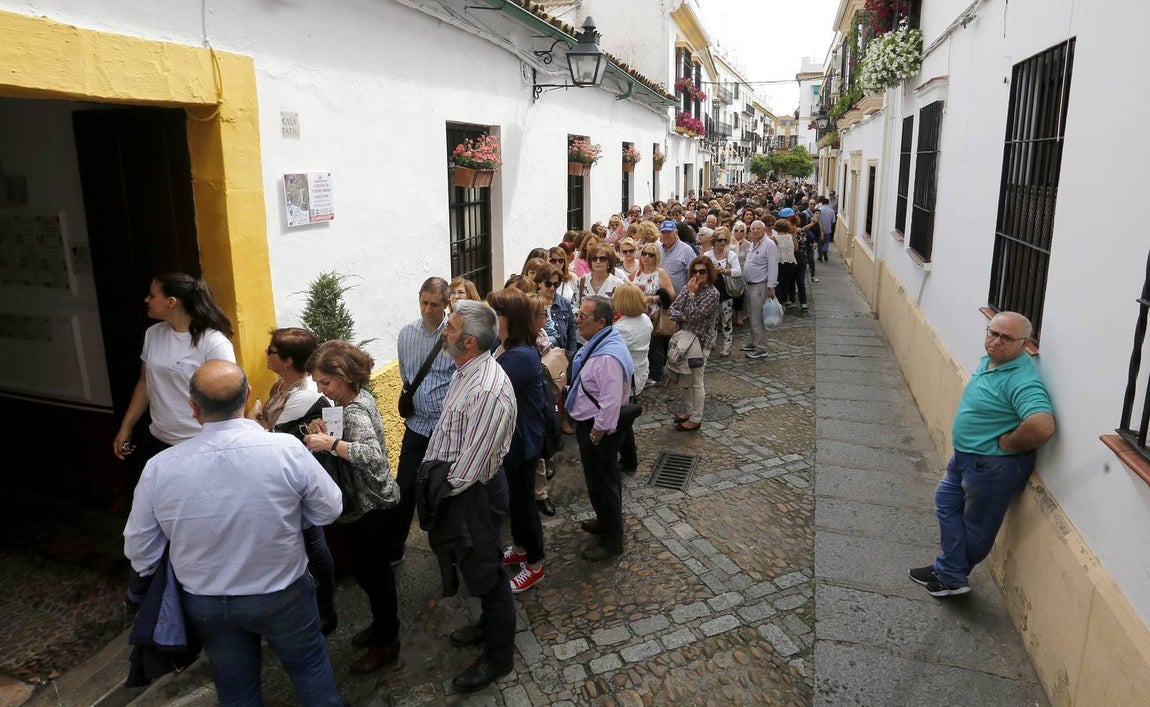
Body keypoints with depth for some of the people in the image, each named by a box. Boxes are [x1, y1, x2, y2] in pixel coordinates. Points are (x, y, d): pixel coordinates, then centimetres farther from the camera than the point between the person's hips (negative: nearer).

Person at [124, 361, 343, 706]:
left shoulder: (159, 467, -19)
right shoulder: (287, 450, -26)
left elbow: (139, 550, -5)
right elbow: (329, 510, -11)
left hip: (204, 604, 2)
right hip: (282, 595, -2)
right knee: (309, 665, 24)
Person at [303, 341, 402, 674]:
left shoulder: (355, 412, -26)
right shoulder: (359, 398, 3)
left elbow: (373, 455, -42)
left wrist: (330, 443, -41)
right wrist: (326, 436, -6)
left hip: (368, 504, -9)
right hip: (364, 501, 9)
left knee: (369, 572, 6)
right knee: (373, 568, 23)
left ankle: (386, 643, 23)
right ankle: (383, 624, 41)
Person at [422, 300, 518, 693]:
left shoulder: (488, 390, -32)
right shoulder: (465, 370, 0)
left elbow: (470, 462, -27)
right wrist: (430, 466, 7)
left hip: (475, 493, -9)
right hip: (452, 482, 9)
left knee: (484, 574, 10)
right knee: (471, 563, 27)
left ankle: (498, 656, 31)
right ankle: (490, 624, 51)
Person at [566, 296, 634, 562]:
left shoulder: (608, 357, -32)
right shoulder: (600, 342, 0)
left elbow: (611, 404, -32)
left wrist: (596, 435, -20)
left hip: (598, 429, -10)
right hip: (591, 422, 10)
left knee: (602, 483, 8)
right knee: (606, 478, 26)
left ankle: (611, 540, 27)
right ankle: (607, 521, 48)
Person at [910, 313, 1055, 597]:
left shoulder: (1022, 380, -29)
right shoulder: (990, 360, 2)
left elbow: (1042, 427, -43)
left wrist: (1008, 444, -25)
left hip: (993, 466, -10)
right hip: (966, 456, 10)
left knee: (977, 526, 11)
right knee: (947, 503, 20)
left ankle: (951, 575, 30)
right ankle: (950, 573, 32)